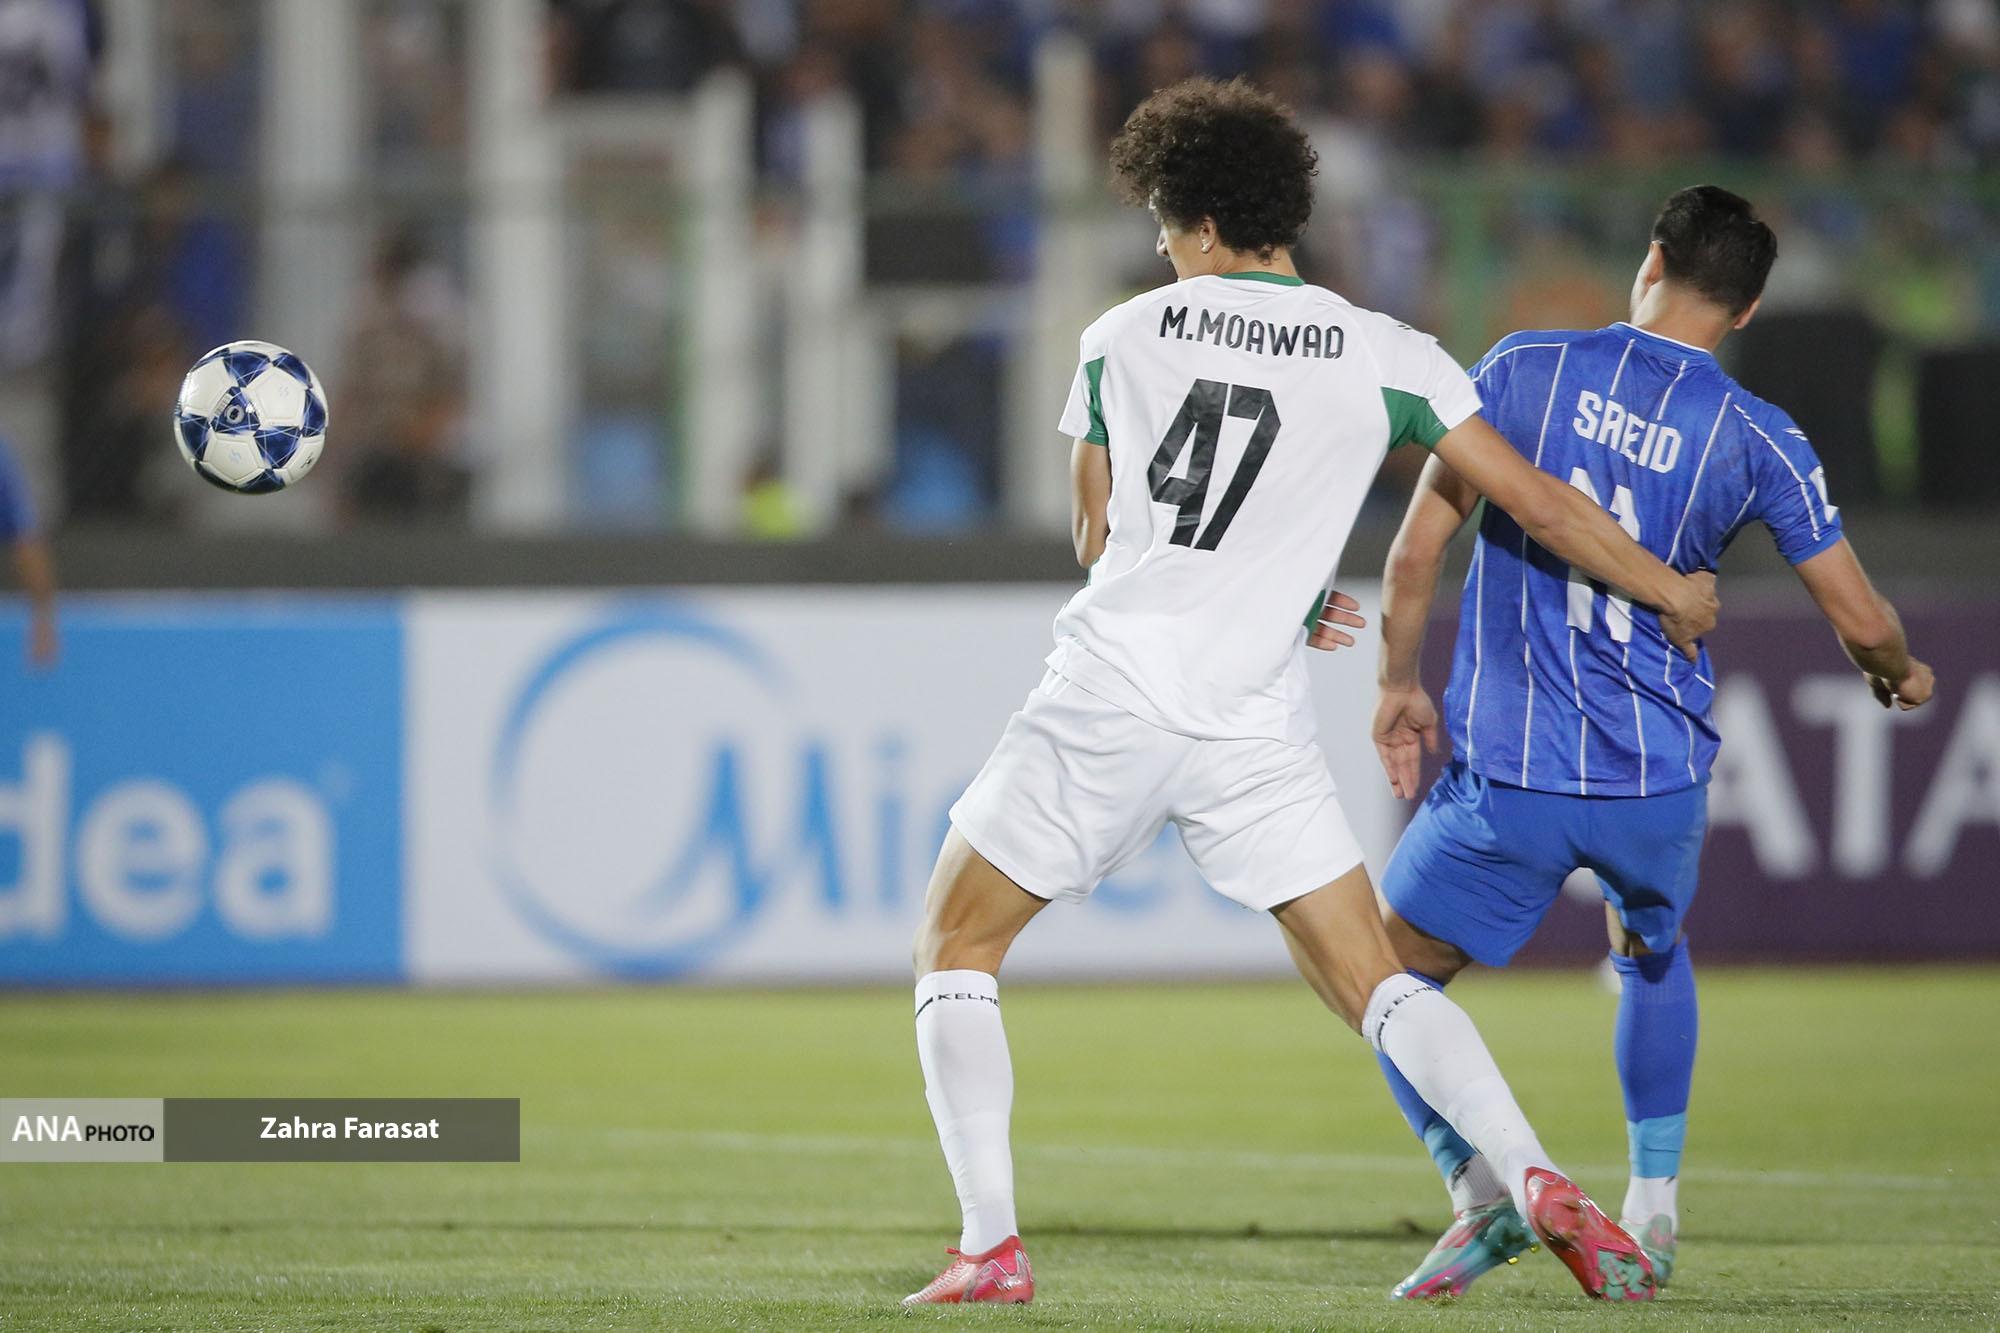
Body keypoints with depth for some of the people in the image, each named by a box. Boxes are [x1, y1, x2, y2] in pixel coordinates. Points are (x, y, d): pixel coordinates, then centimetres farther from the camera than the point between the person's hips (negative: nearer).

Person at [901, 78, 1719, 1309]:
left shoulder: (1123, 337, 7)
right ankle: (1539, 1184, -13)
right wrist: (1671, 594, 19)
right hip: (1255, 724, 1)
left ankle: (991, 1245, 2)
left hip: (1106, 694, -1)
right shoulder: (1383, 356, 4)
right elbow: (1536, 500, 4)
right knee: (1377, 985, 9)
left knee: (956, 950, 14)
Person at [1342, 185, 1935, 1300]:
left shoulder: (1521, 369, -2)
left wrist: (1400, 685, 12)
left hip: (1507, 775, -2)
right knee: (1652, 956, 31)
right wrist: (1899, 674, 24)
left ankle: (1481, 1190, -7)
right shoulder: (1759, 440, -1)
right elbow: (1861, 620, 1)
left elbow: (1416, 552, -2)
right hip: (1661, 778, 2)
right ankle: (1654, 1209, 26)